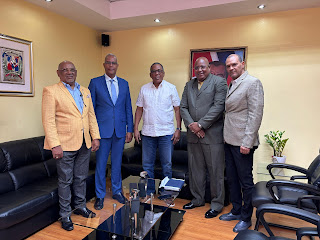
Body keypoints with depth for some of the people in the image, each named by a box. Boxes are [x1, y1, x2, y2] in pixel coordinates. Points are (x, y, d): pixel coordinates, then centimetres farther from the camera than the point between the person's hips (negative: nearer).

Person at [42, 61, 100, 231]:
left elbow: (91, 116, 13)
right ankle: (65, 215, 24)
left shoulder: (85, 92, 13)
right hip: (65, 145, -5)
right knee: (65, 181, 7)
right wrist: (55, 145, -18)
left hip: (84, 144, 5)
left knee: (81, 178, 17)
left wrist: (95, 137, 6)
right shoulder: (50, 91, -5)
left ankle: (80, 207, 36)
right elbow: (48, 120, -11)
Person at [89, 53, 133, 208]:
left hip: (120, 130, 3)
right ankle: (100, 196, 22)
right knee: (100, 164, 5)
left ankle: (117, 191, 30)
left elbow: (128, 108, 10)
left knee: (117, 162, 13)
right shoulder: (95, 83, 1)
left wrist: (129, 129, 4)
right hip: (103, 130, -2)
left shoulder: (124, 84, 10)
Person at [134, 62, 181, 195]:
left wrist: (178, 129, -6)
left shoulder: (171, 88, 2)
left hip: (166, 132, -2)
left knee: (167, 165, 4)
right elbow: (139, 109, 10)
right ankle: (148, 191, 25)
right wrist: (136, 128, 4)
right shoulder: (144, 89, 9)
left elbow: (177, 109, 1)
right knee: (147, 164, 9)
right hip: (147, 132, 2)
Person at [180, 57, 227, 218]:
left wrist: (200, 124, -15)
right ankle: (198, 199, 30)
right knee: (195, 170, 14)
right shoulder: (189, 85, 16)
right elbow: (183, 107, 10)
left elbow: (218, 106, -12)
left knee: (215, 171, 3)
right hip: (193, 134, 5)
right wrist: (191, 124, -7)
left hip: (212, 135, -5)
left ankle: (217, 204, 19)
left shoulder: (219, 82, -1)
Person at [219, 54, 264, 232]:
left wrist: (247, 142, -20)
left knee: (246, 182, 5)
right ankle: (236, 211, 34)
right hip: (229, 141, 9)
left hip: (242, 142, -8)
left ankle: (246, 218, 22)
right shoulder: (232, 85, 16)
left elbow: (256, 114, -17)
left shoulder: (253, 82, -9)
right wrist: (227, 137, 11)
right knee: (232, 179, 17)